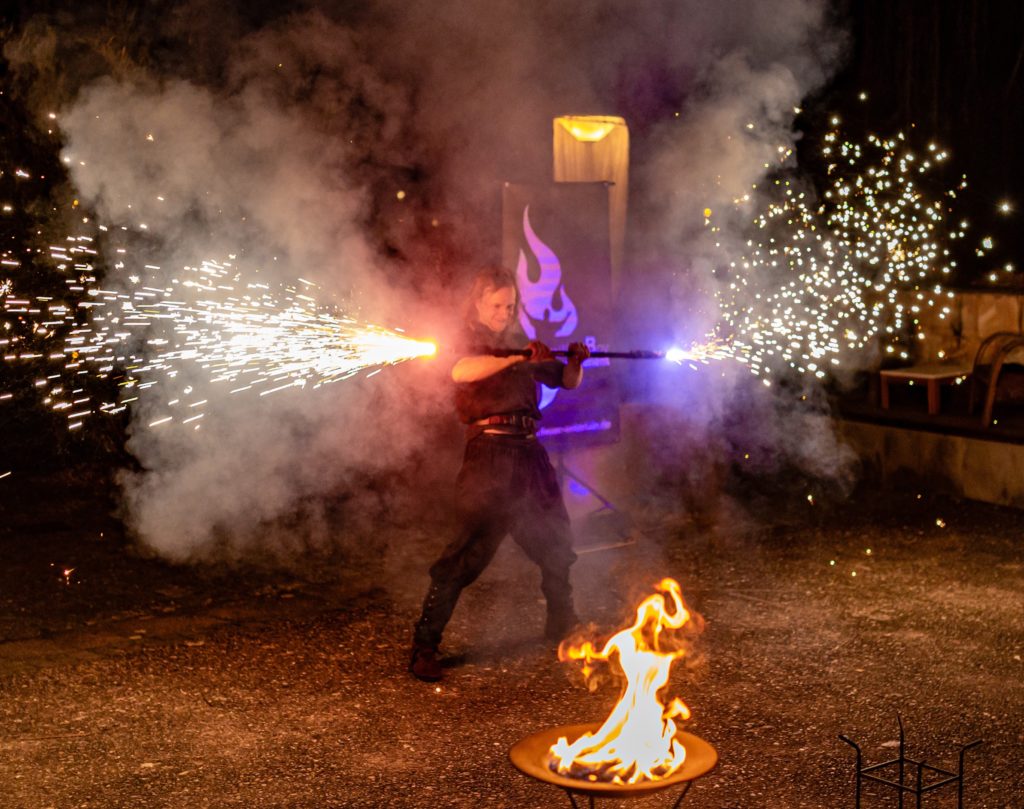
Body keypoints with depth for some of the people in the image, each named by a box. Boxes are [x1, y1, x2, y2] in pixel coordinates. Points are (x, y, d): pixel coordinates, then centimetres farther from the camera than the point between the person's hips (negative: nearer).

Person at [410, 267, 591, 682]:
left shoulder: (520, 343, 19)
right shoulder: (467, 341, 1)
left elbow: (567, 381, 23)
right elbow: (461, 372, -24)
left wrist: (576, 361, 1)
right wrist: (518, 358, -29)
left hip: (529, 452, 7)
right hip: (489, 453, -7)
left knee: (555, 541, 17)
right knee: (471, 549, -14)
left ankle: (560, 622, 39)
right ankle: (424, 645, -10)